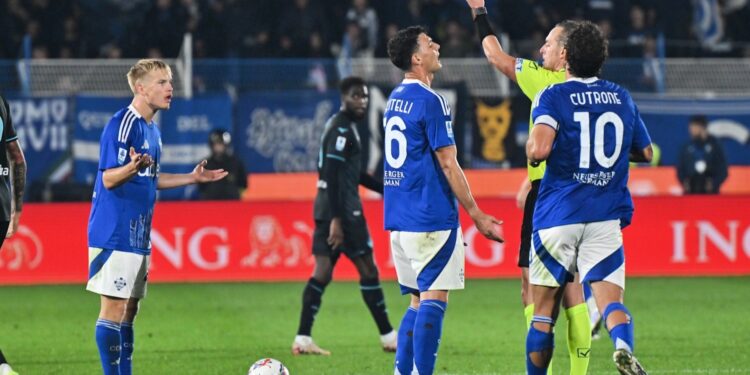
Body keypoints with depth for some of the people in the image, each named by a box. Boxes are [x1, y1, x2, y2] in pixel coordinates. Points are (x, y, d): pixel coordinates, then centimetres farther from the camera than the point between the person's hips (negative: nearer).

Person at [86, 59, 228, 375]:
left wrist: (192, 178, 23)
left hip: (138, 235, 9)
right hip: (115, 231, -9)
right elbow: (108, 179, -19)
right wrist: (133, 167, -38)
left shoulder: (152, 129, 15)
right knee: (114, 307, -7)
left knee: (129, 309, 11)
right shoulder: (122, 124, -14)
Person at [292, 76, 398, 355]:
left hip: (326, 208, 10)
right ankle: (388, 337, 6)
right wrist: (336, 220, -25)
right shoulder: (342, 129, -13)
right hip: (342, 209, -10)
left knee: (322, 272, 4)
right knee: (368, 269, -1)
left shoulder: (341, 126, 18)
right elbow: (332, 175, -21)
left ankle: (302, 339, -2)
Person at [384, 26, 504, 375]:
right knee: (433, 299, -7)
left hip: (398, 217, 9)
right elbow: (448, 164, -14)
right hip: (432, 218, -9)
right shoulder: (430, 101, -12)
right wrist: (476, 215, -8)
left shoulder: (394, 99, 15)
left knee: (418, 301, 13)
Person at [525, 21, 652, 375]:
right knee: (611, 302, -8)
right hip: (606, 218, 2)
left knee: (544, 312, 9)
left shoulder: (553, 96, -6)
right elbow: (645, 152, 20)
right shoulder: (622, 98, 10)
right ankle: (624, 347, -38)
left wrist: (530, 148, 1)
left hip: (558, 216, -2)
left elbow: (539, 149, -21)